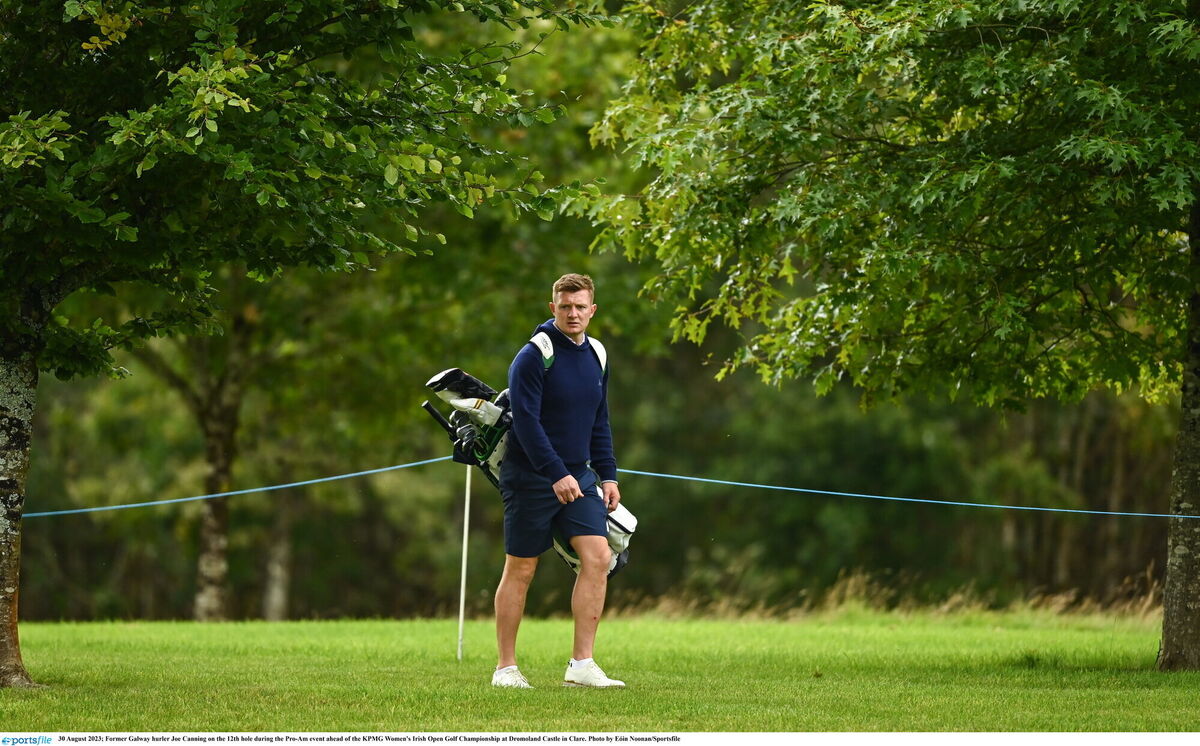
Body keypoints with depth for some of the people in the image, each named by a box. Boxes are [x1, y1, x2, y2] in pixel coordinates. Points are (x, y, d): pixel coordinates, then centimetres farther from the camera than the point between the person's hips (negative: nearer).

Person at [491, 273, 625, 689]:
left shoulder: (596, 357, 11)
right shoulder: (533, 356, -11)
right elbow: (526, 420, -18)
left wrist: (607, 475, 12)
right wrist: (556, 475, -23)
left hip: (578, 475, 6)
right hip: (531, 478, -6)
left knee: (598, 557, -9)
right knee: (520, 570, 1)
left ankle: (582, 664, -7)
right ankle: (506, 667, 11)